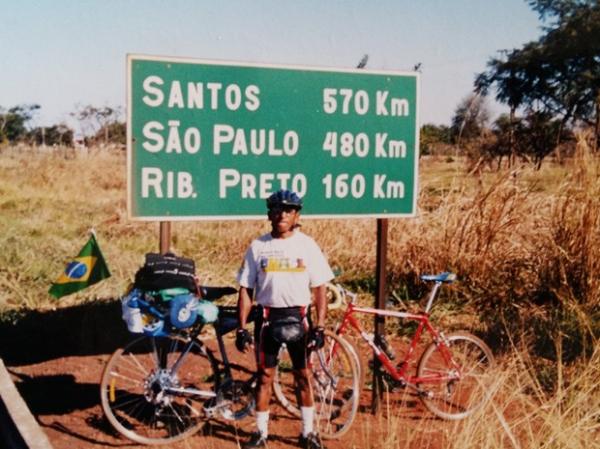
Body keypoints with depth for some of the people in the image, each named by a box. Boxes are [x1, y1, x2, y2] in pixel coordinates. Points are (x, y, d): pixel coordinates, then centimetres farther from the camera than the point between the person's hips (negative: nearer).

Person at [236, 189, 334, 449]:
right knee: (265, 375, 7)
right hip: (268, 317, 0)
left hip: (298, 317, 0)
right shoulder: (258, 247, 0)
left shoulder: (307, 245, 0)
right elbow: (246, 290, 2)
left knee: (303, 374, 8)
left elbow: (319, 289, 1)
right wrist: (242, 328, -3)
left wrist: (320, 327, -5)